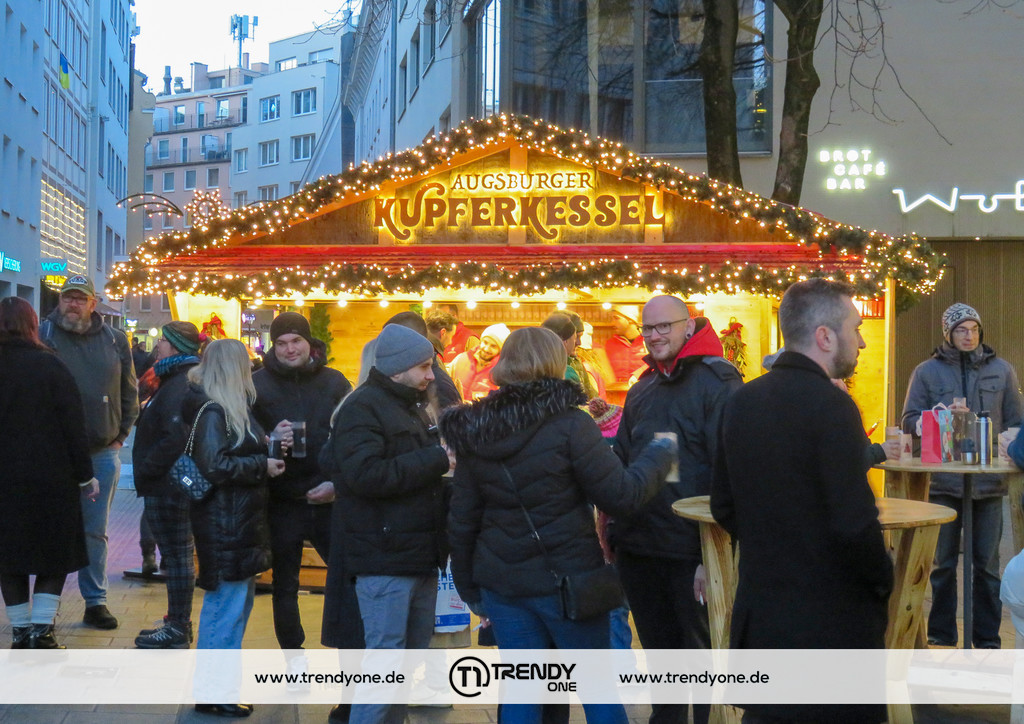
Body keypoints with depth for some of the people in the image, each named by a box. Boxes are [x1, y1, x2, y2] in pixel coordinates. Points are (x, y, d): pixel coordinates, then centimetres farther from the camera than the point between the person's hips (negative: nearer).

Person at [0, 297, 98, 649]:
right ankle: (41, 630, 1)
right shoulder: (49, 365, -8)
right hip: (50, 479, -2)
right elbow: (73, 425, -8)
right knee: (55, 555, 8)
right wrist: (84, 476, -1)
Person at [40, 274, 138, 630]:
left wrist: (121, 435, 7)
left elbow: (129, 391, 14)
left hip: (103, 453, 2)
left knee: (95, 531, 10)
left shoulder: (115, 340, 6)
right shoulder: (43, 336, -4)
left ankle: (96, 601, 18)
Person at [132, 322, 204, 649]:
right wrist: (147, 469, 17)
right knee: (177, 554, 16)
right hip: (171, 484, 11)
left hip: (168, 486, -11)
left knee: (176, 554, -4)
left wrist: (145, 469, -18)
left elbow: (175, 440, -27)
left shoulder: (180, 385, -19)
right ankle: (178, 623, 26)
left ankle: (178, 630, 2)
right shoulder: (180, 380, 15)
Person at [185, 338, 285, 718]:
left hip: (240, 521, 11)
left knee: (240, 599, 18)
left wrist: (270, 448, 7)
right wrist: (262, 466, -16)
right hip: (225, 525, -11)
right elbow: (215, 466, -24)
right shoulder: (213, 412, -16)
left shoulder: (233, 408, 15)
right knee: (226, 605, -5)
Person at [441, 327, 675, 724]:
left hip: (502, 583, 4)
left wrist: (468, 586, 17)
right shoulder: (570, 424, -13)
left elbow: (462, 522, 7)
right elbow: (620, 495, -13)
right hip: (568, 578, -4)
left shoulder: (475, 431, 3)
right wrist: (660, 454, 4)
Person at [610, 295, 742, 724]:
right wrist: (615, 534, 16)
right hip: (638, 548, 7)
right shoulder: (642, 390, 15)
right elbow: (621, 462, 22)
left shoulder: (716, 382, -9)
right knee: (659, 647, 18)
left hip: (691, 551, -7)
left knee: (704, 649, 4)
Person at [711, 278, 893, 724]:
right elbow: (854, 523, -22)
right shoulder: (831, 406, -17)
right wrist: (883, 581, -5)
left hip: (759, 615, 7)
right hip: (832, 617, -7)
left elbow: (723, 507, 12)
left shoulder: (741, 402, 5)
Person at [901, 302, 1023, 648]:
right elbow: (910, 421, 1)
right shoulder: (927, 371, 4)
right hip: (943, 481, -1)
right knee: (943, 562, 7)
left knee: (987, 564, 6)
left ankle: (987, 638, 15)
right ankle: (941, 634, 17)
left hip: (989, 481, 1)